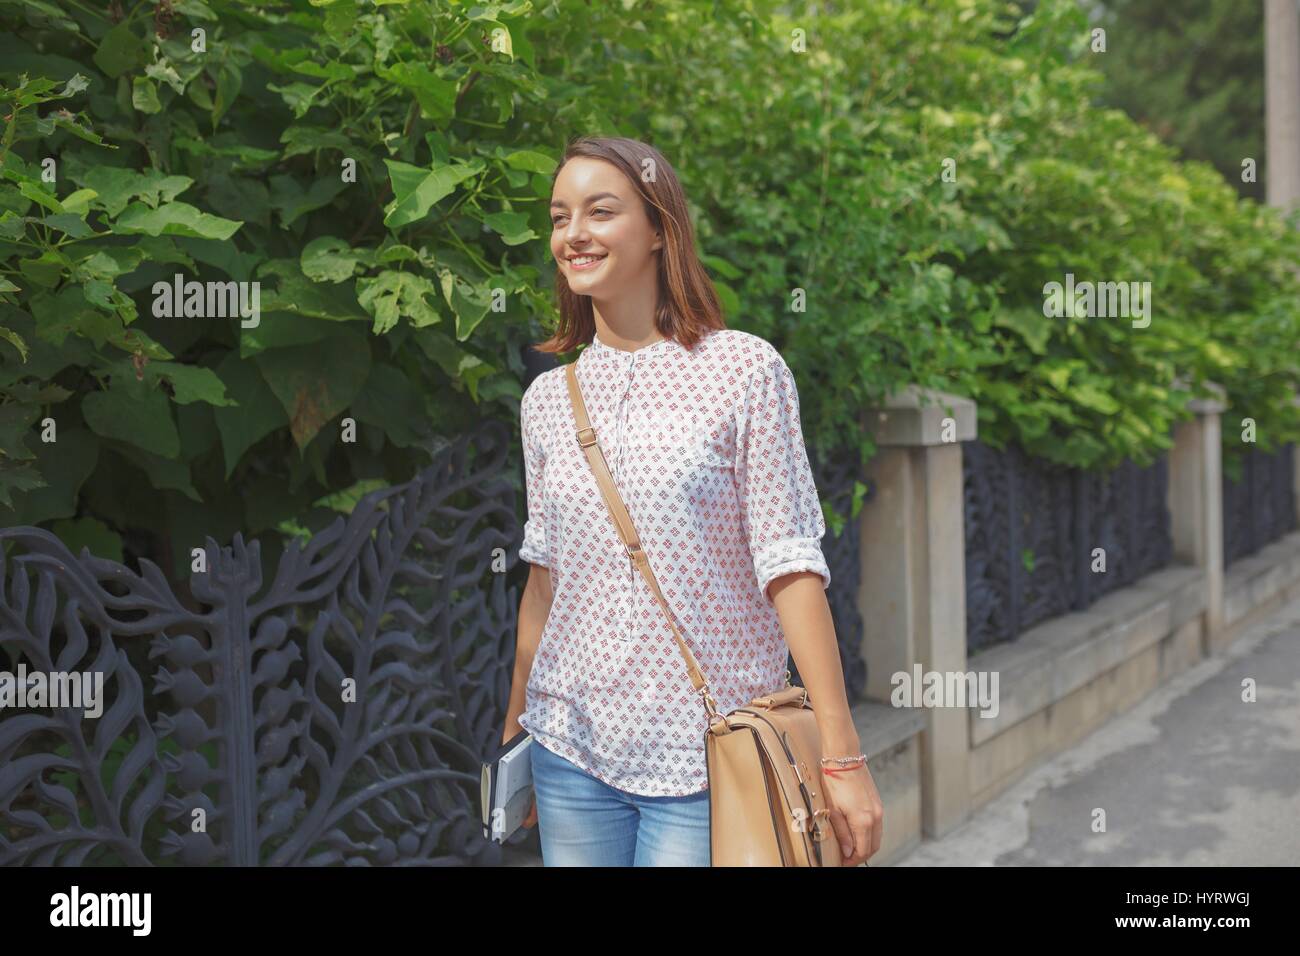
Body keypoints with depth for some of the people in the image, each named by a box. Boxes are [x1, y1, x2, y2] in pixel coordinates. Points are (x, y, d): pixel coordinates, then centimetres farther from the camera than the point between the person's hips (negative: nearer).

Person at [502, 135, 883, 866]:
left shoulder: (743, 370, -7)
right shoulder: (548, 399, 6)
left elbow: (790, 565, -10)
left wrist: (843, 758, -14)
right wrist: (515, 735, 17)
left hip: (707, 753, -4)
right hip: (572, 749, 4)